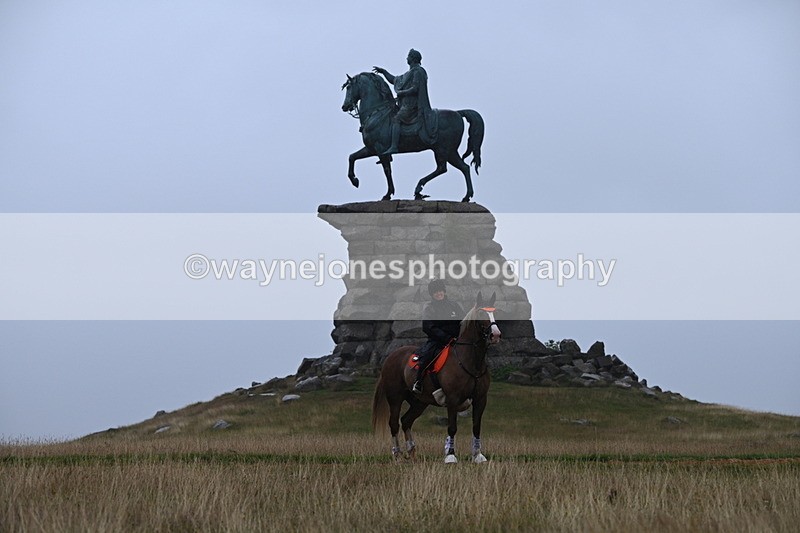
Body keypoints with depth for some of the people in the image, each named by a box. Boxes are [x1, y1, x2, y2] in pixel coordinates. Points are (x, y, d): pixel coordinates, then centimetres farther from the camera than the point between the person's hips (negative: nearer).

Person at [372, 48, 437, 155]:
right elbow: (394, 80, 32)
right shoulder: (409, 74, 24)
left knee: (396, 119, -25)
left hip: (412, 105, -11)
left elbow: (415, 89, -18)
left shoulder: (418, 71, -7)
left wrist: (401, 92, -10)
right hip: (406, 104, 11)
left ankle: (394, 147, -37)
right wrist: (383, 71, 25)